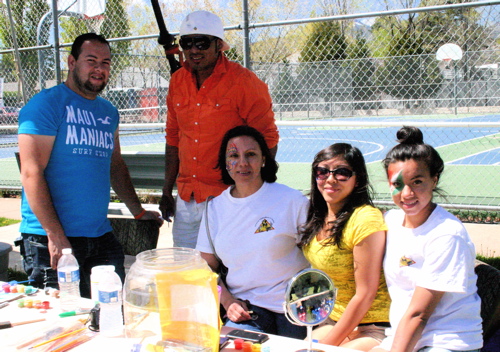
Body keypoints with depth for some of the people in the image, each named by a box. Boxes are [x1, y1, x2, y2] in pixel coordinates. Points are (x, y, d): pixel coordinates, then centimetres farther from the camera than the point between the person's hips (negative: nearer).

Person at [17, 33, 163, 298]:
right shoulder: (45, 104, -7)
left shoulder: (108, 112, 15)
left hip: (101, 237, 6)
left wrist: (138, 211, 23)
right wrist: (55, 235, -19)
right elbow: (32, 173, -14)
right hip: (53, 239, -6)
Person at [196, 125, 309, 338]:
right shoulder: (215, 207, 8)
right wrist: (227, 301, -4)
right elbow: (207, 267, 13)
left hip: (291, 310, -2)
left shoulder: (293, 201, -3)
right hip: (244, 308, 2)